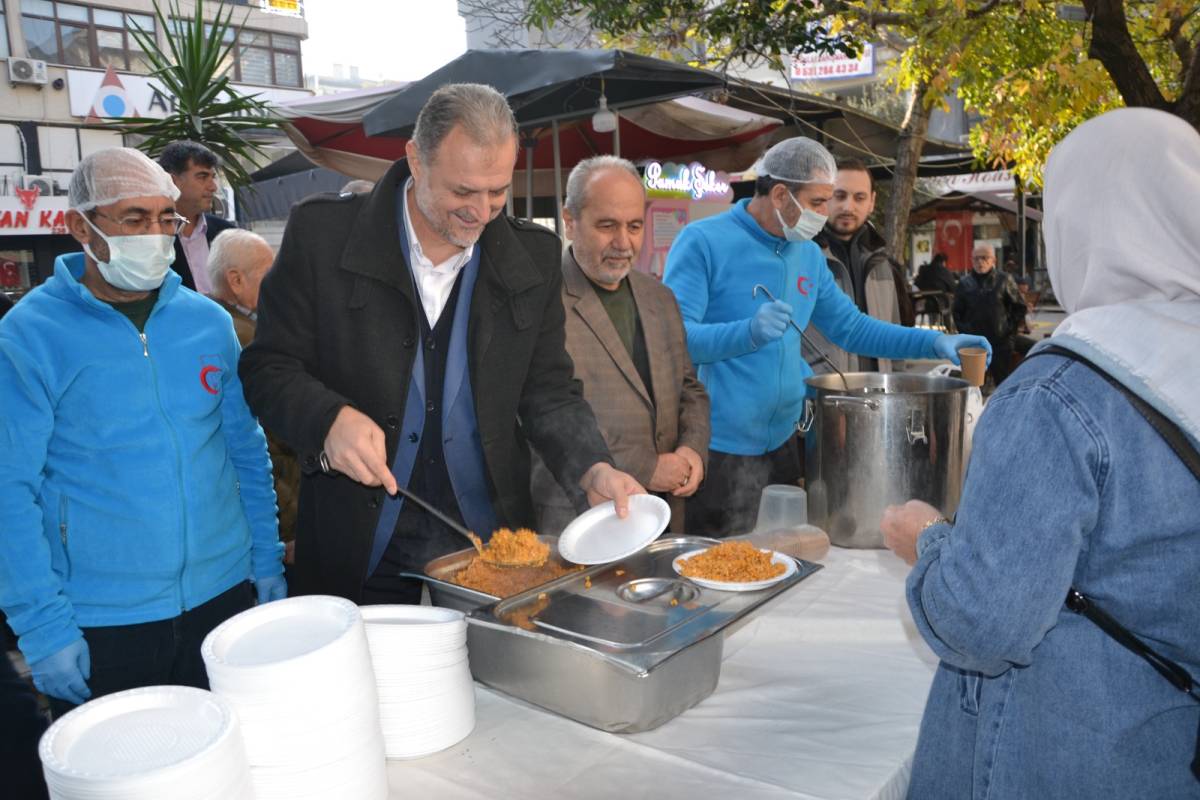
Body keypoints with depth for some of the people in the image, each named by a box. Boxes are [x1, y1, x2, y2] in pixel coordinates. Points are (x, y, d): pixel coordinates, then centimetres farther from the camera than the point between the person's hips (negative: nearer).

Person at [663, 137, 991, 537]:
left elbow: (851, 327, 17)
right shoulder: (703, 241, -10)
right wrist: (748, 333, -34)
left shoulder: (808, 255, 11)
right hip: (721, 451, -6)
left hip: (785, 442, 7)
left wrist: (934, 343, 6)